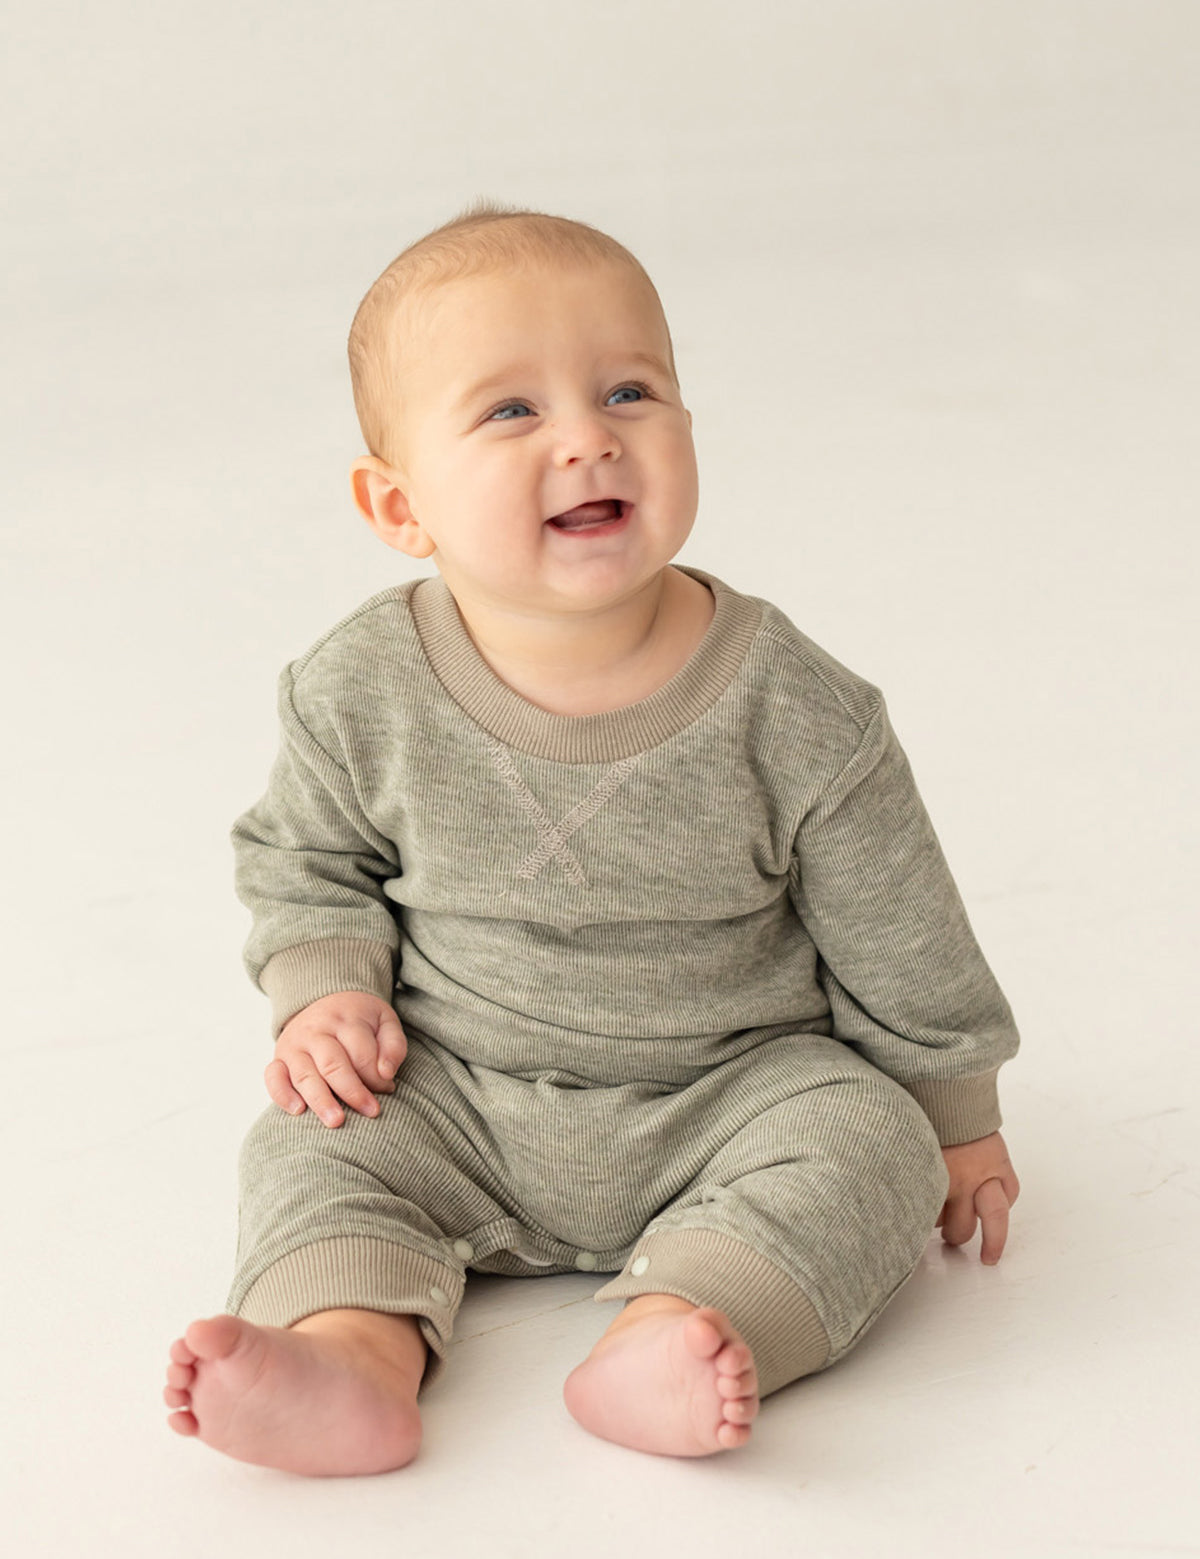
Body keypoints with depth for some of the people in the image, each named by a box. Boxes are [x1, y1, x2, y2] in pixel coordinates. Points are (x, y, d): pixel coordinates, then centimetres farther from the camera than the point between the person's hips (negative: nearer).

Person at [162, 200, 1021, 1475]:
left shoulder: (784, 704, -17)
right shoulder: (360, 697, -13)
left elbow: (894, 932, -5)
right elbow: (302, 859, 8)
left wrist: (952, 1115, 4)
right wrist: (325, 990, -10)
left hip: (731, 1091, -1)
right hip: (456, 1106, 2)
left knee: (866, 1144, -24)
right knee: (314, 1147, -17)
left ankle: (665, 1345, -37)